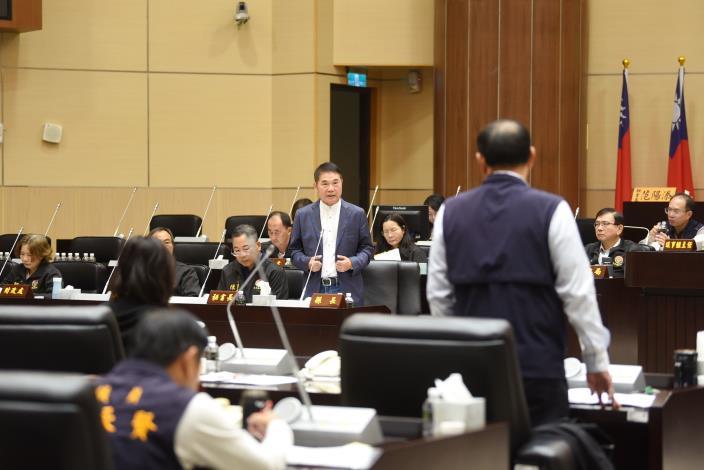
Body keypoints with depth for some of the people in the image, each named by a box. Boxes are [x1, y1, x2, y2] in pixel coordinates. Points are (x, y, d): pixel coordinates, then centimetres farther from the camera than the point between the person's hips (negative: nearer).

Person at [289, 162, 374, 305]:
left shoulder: (357, 214, 3)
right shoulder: (303, 215, 6)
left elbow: (367, 248, 7)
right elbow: (295, 250, 11)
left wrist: (352, 263, -12)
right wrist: (307, 262, -10)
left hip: (347, 289, 0)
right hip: (315, 289, 1)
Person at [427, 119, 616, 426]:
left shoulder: (450, 212, 4)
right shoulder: (550, 211, -7)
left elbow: (438, 295, 7)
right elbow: (577, 292, -8)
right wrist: (597, 362, 1)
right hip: (538, 367, -3)